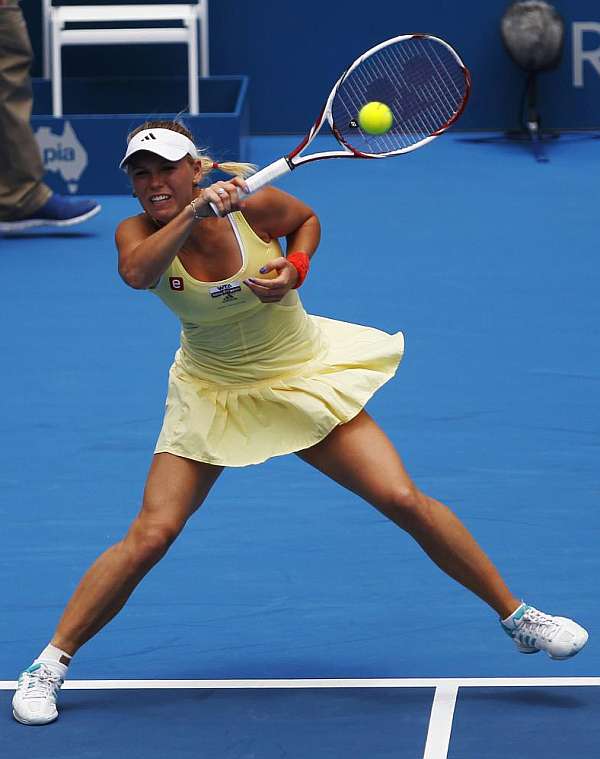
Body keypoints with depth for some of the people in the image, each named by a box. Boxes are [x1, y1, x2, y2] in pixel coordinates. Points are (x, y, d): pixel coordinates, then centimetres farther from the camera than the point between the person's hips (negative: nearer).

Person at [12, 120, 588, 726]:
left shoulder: (255, 204, -17)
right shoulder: (138, 233, -16)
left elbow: (307, 219, 6)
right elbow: (136, 273, -41)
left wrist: (294, 268, -13)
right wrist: (195, 212, -52)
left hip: (304, 379, 0)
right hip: (212, 395, 0)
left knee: (403, 501, -9)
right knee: (149, 536, -13)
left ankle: (516, 616, 7)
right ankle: (50, 664, 0)